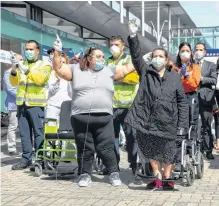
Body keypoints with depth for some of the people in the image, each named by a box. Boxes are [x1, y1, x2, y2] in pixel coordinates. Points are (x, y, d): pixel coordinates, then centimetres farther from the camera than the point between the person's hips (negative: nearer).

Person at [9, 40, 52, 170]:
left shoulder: (44, 65, 5)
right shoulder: (21, 64, 17)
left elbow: (40, 79, -13)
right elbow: (14, 82, 10)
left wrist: (25, 69, -21)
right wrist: (14, 69, -8)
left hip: (36, 104, -4)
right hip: (21, 104, 5)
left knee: (38, 132, -4)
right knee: (24, 133, 6)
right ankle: (27, 158, 11)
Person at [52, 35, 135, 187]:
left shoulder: (109, 71, 13)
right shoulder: (76, 70, 10)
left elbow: (128, 68, 12)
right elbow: (58, 68, 5)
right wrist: (57, 52, -7)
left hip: (104, 117, 0)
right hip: (80, 117, 0)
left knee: (106, 148, 1)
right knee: (84, 148, 7)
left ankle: (114, 173, 15)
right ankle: (85, 175, 20)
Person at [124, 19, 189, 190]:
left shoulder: (175, 77, 5)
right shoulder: (145, 72, 6)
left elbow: (182, 101, 3)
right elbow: (136, 56, -8)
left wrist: (182, 124, -3)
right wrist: (133, 37, -21)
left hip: (168, 122, 0)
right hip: (149, 120, 1)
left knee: (168, 150, 6)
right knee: (151, 149, 7)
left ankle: (167, 177, 19)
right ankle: (157, 177, 20)